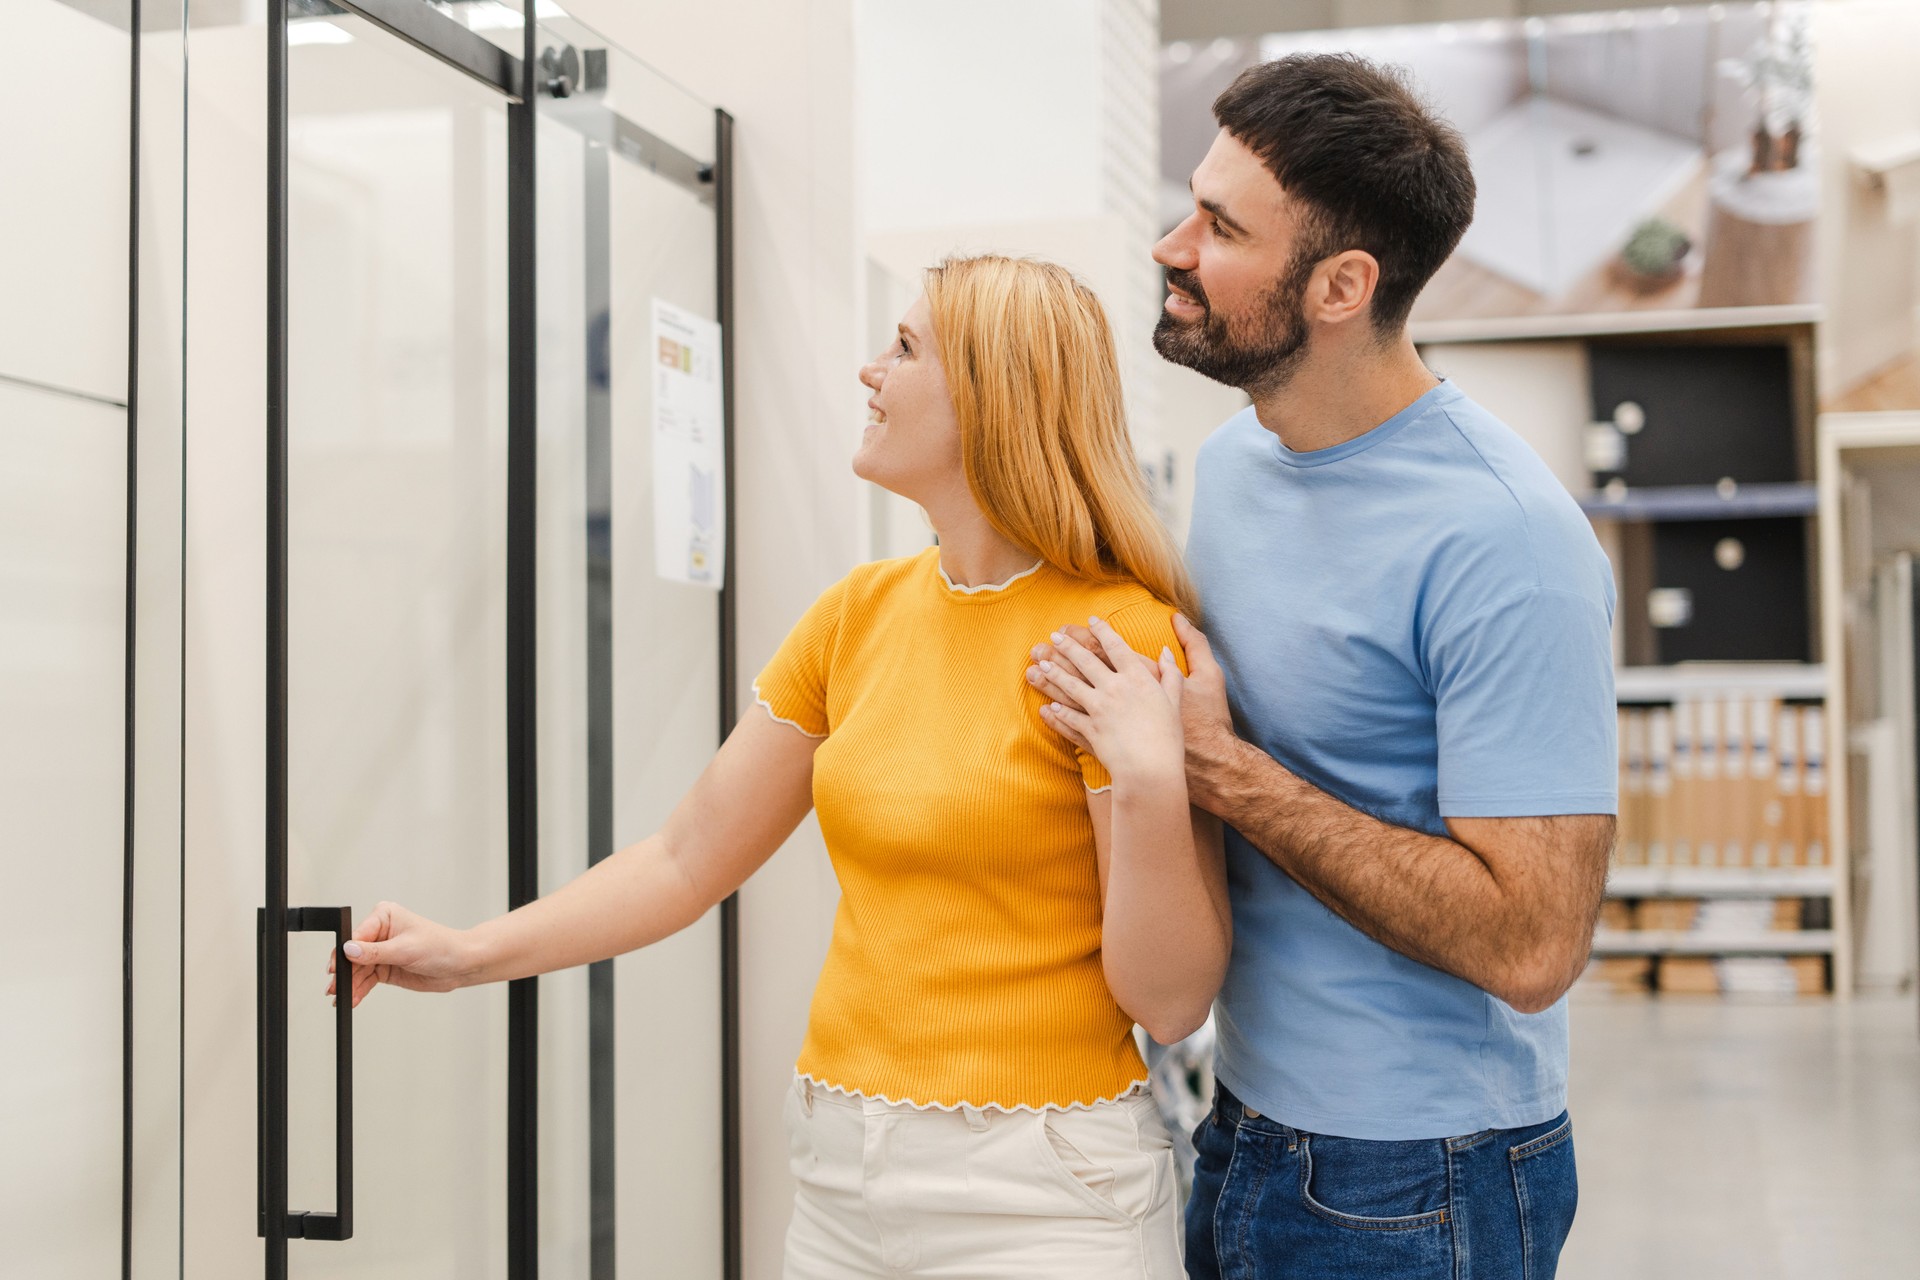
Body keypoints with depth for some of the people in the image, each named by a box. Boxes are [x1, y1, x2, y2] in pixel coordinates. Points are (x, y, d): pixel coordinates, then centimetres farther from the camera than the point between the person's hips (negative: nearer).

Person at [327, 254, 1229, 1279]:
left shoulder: (1121, 640, -14)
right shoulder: (861, 611, 4)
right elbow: (690, 858, 9)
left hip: (1037, 1197, -6)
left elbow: (1171, 1003, -13)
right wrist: (472, 954, 2)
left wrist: (1150, 785, -27)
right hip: (841, 1176, 6)